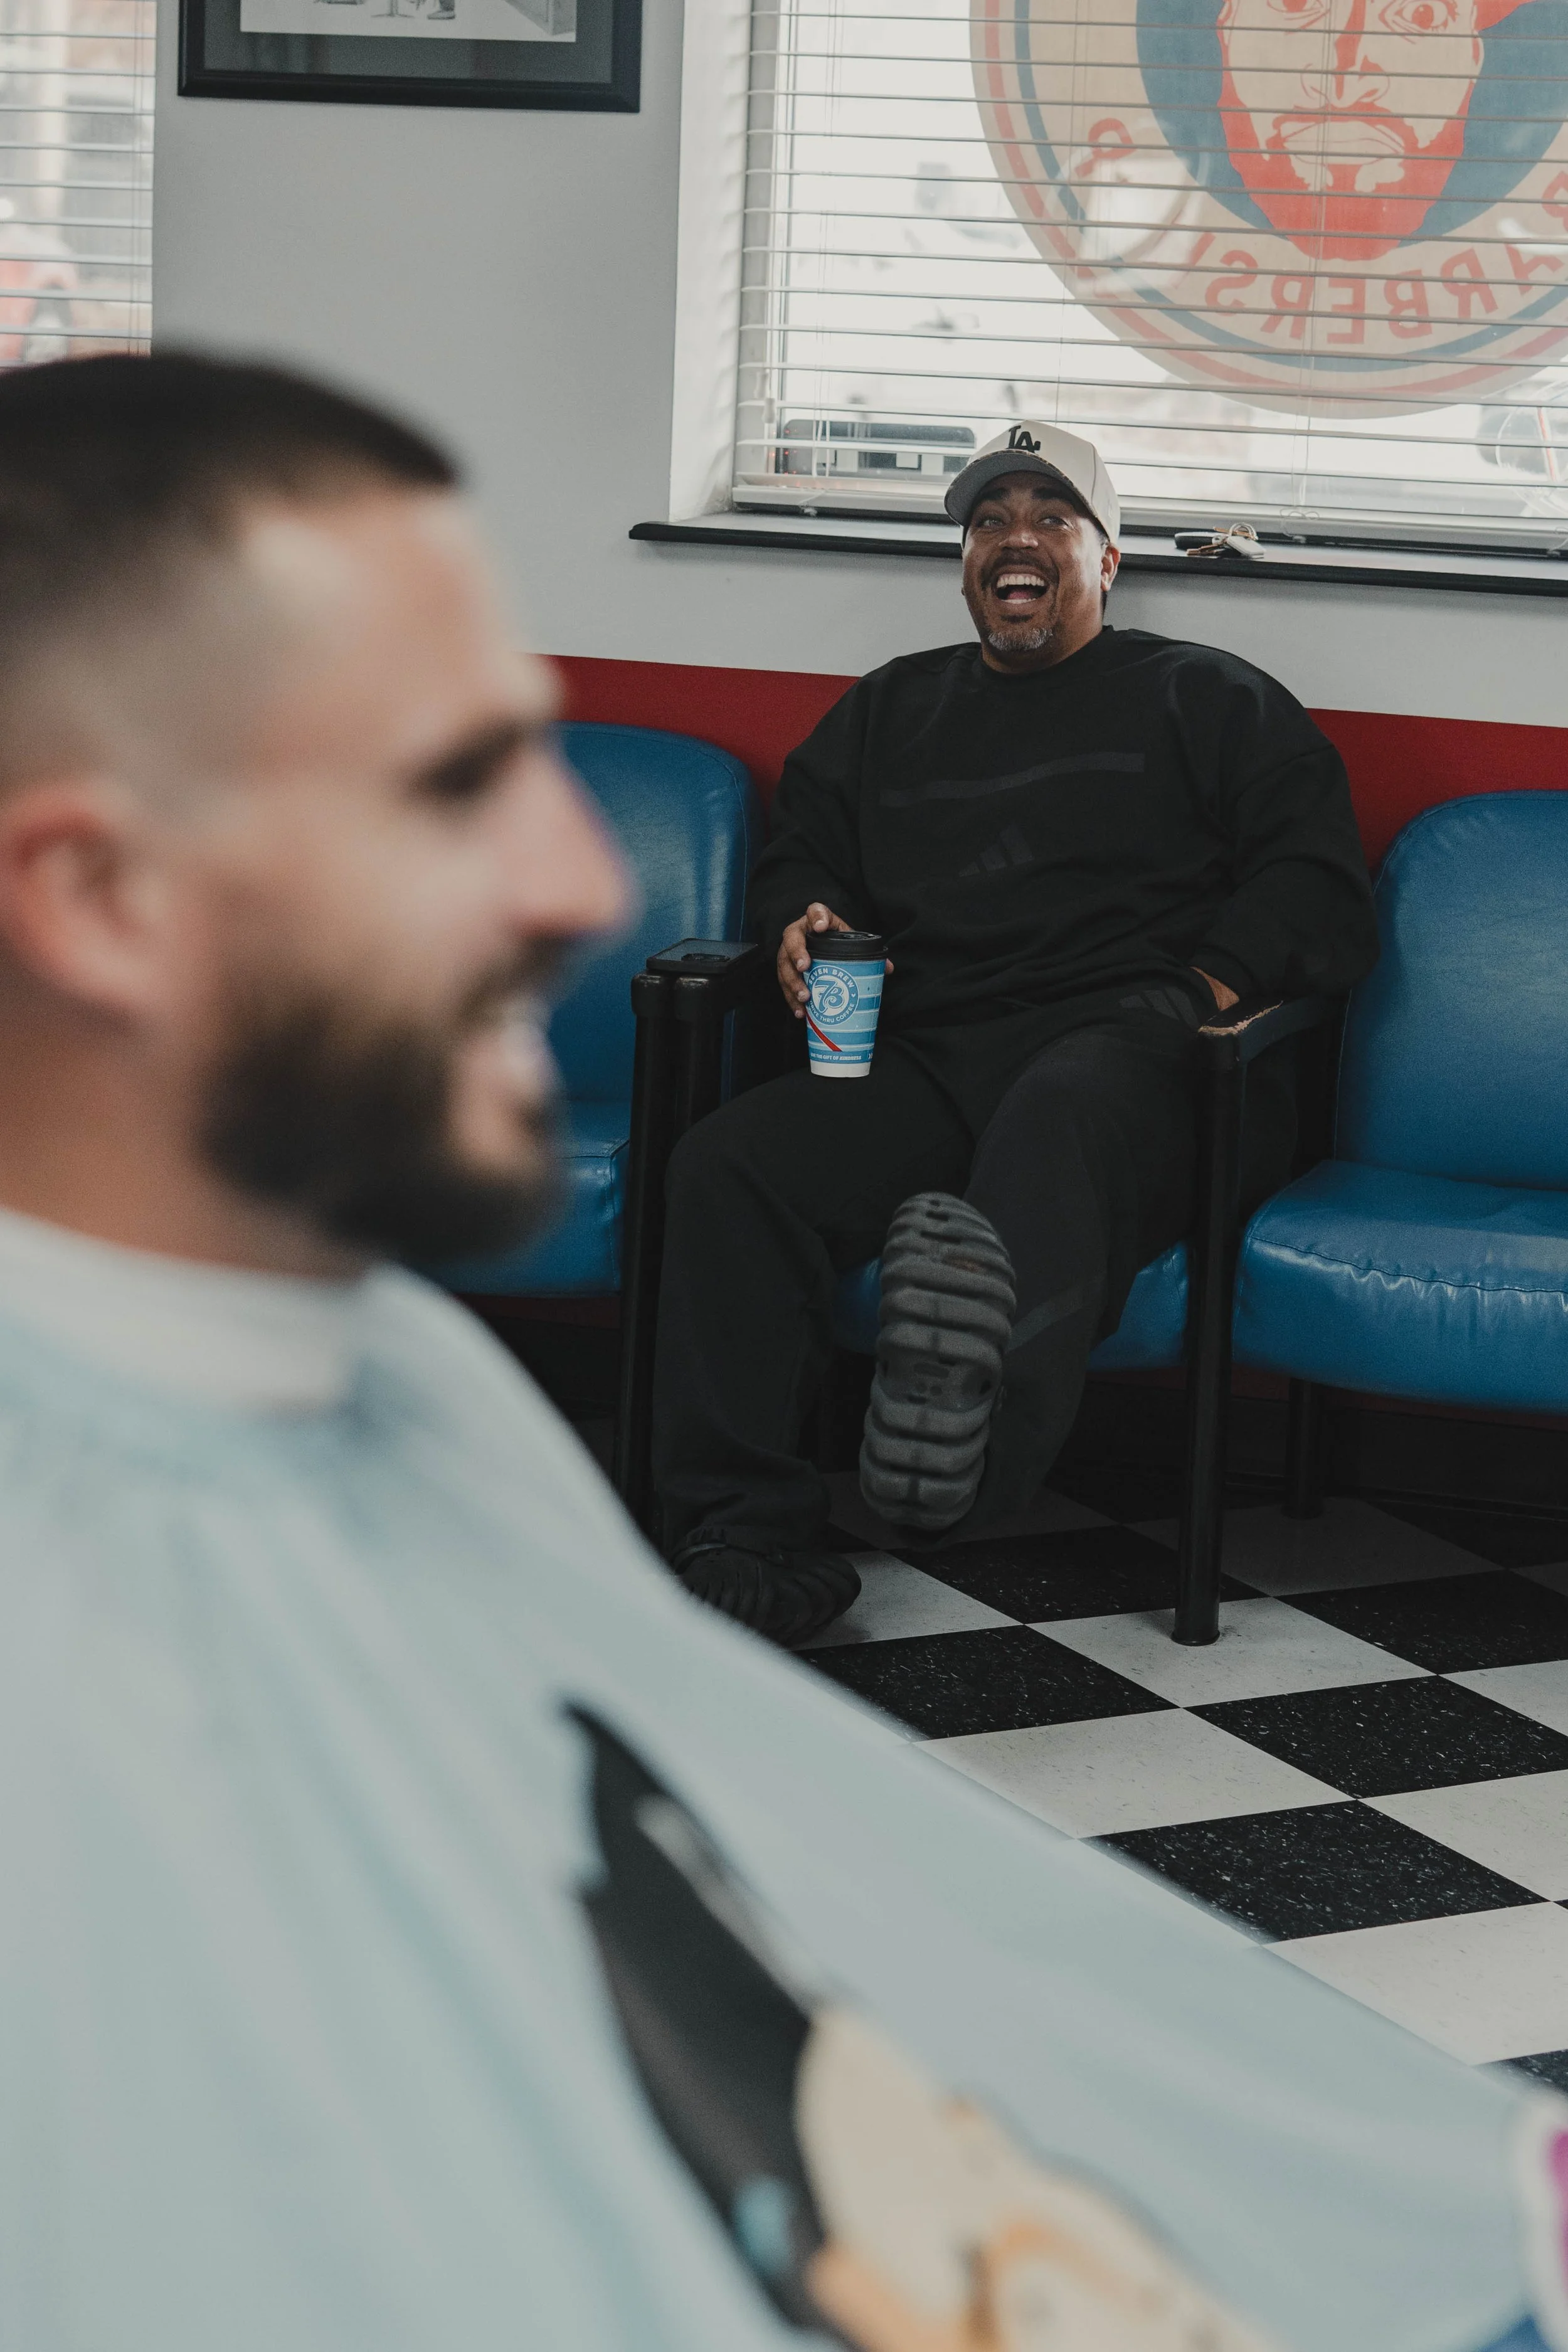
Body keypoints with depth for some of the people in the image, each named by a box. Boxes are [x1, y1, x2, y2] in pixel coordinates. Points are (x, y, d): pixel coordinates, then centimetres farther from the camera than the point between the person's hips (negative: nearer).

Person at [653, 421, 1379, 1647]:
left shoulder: (1205, 697, 22)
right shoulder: (892, 707, 34)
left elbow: (1317, 889, 12)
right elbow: (798, 850, 41)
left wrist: (1210, 986, -8)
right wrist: (805, 921, 15)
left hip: (1119, 1047, -4)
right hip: (919, 1056, 4)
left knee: (1060, 1119, -43)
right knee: (726, 1167, -27)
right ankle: (746, 1542, -34)